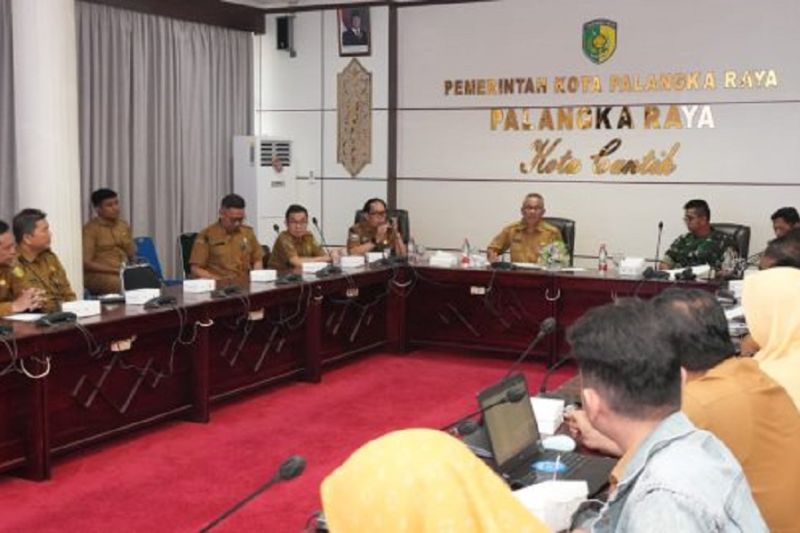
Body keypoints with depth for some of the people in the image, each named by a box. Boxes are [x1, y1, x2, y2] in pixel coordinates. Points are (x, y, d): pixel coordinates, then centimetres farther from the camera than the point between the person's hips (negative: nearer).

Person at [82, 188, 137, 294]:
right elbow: (86, 263, -9)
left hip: (125, 273, 5)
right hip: (98, 275, -5)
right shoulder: (90, 229, -3)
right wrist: (114, 270, -17)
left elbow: (132, 255, 20)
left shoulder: (124, 226, 16)